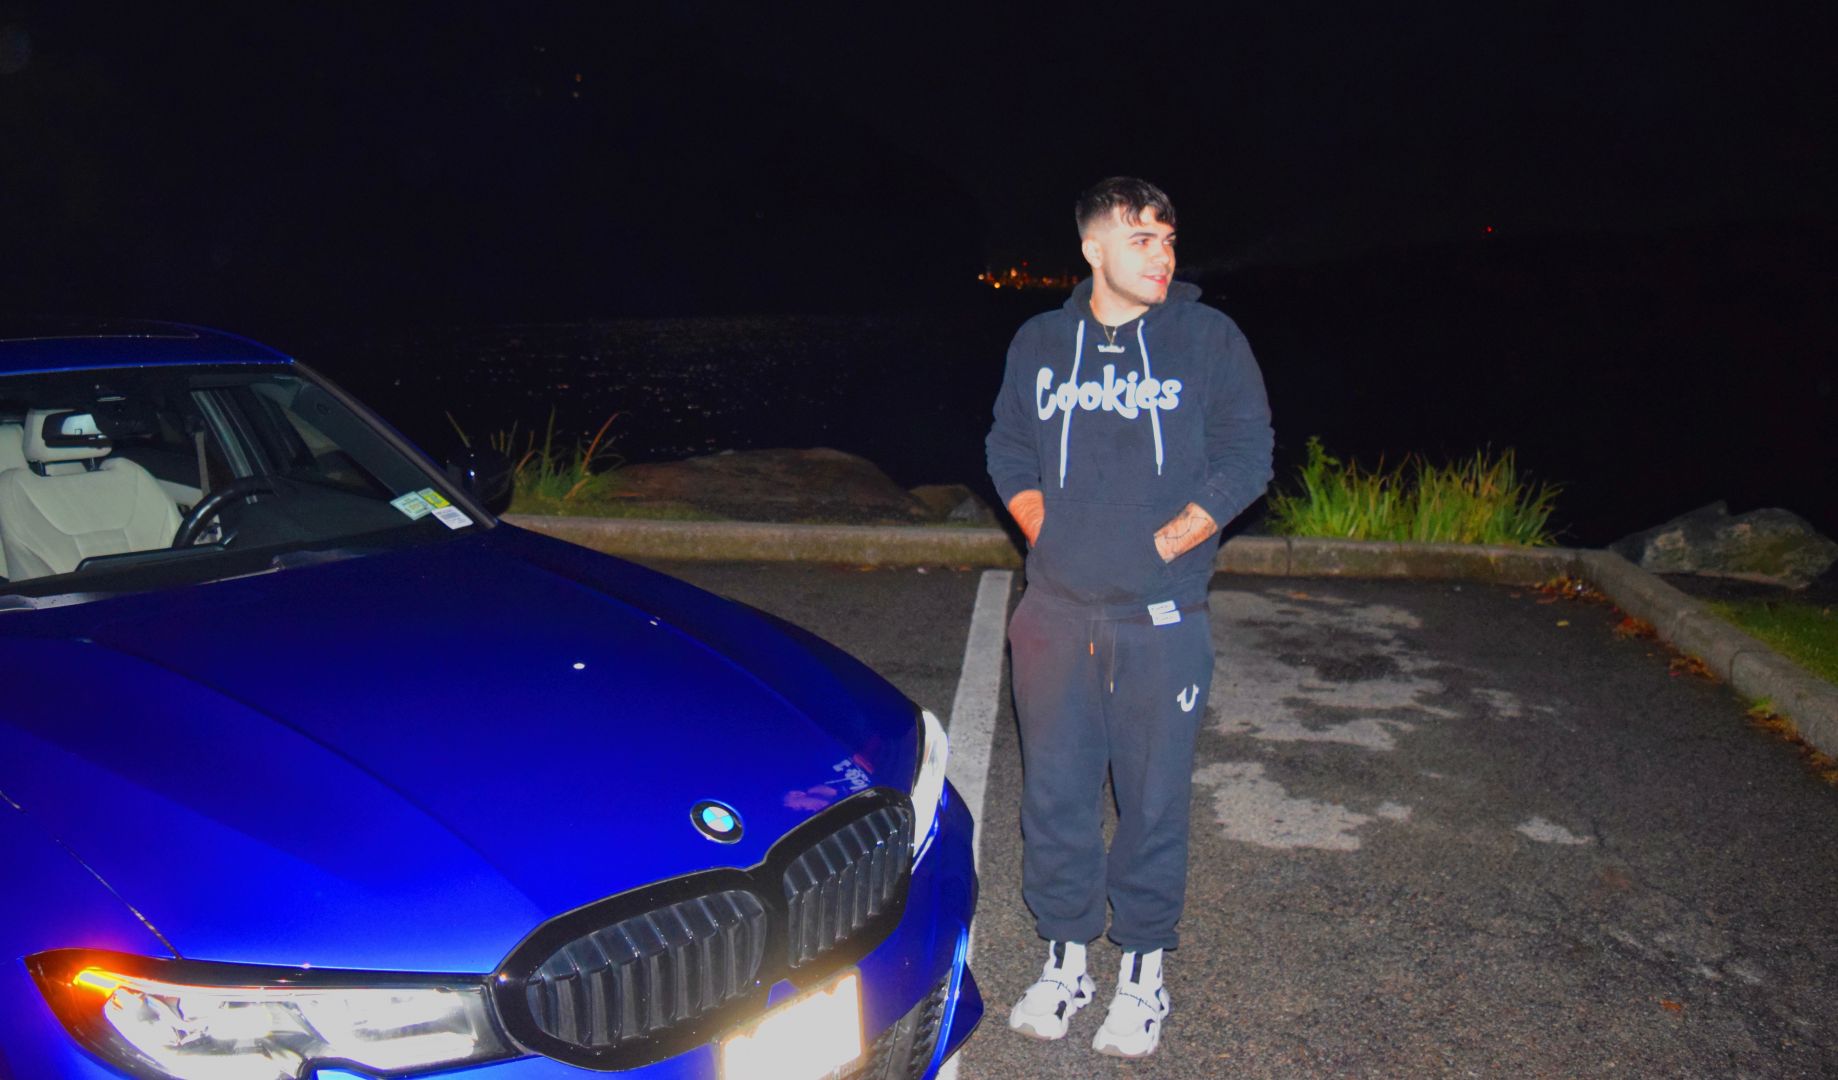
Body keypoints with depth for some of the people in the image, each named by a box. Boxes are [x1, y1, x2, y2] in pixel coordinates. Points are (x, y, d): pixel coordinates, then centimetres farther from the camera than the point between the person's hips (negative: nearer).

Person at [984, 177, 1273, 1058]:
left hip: (1161, 621, -2)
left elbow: (1246, 461, -2)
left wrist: (1159, 544, -8)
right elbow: (1008, 454, 15)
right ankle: (1064, 958, 28)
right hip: (1056, 615, 2)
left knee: (1154, 796, 7)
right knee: (1056, 794, 10)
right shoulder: (1040, 343, 8)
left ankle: (1142, 970, 25)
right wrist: (1055, 541, 1)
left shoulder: (1209, 339, 0)